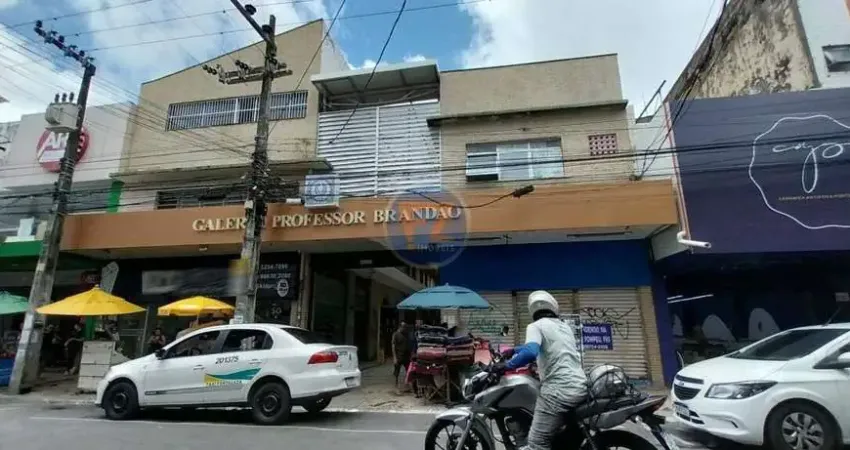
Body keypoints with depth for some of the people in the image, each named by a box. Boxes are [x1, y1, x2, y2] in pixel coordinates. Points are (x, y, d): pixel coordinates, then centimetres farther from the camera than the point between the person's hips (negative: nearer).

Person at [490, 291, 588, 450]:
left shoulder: (536, 326, -2)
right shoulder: (565, 326, 21)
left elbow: (530, 352, -22)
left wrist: (507, 365, -10)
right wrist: (514, 350, 38)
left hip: (558, 389, -8)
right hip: (581, 387, 8)